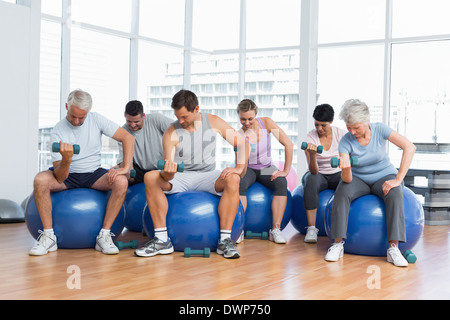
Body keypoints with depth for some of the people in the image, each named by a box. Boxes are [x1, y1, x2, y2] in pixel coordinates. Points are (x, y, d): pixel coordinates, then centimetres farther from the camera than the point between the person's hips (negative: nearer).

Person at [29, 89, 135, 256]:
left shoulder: (96, 119, -7)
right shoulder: (58, 131, -13)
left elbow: (128, 138, -8)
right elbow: (60, 178, -19)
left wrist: (126, 168, -18)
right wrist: (66, 159, -40)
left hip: (93, 174, 1)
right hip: (67, 175, -1)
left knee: (121, 182, -29)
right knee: (40, 180, -32)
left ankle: (104, 236, -22)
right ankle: (48, 237, -20)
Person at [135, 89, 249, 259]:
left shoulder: (213, 122, -3)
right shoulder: (171, 133, -8)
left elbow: (243, 144, -1)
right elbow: (167, 175, -13)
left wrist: (239, 168, -17)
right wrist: (168, 172, -38)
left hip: (207, 176, 0)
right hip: (180, 178, 0)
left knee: (233, 179, -32)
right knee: (150, 177, -28)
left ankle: (225, 239, -30)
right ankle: (162, 240, -27)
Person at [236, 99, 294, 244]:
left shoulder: (266, 123, -14)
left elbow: (288, 145, -14)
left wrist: (286, 171, -17)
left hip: (266, 168, 1)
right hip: (248, 169, -1)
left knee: (281, 183, -31)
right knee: (239, 183, -36)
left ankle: (275, 230, -32)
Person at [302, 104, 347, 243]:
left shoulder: (340, 134, -10)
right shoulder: (310, 137, -15)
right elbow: (313, 171, -24)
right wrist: (312, 154, -44)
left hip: (337, 174, 1)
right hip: (319, 175, -1)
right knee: (311, 180, -38)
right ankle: (311, 228, -36)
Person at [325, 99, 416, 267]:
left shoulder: (379, 129, -17)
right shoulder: (346, 141, -17)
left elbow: (409, 147, -26)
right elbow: (347, 179, -24)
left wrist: (398, 179, -30)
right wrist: (345, 168, -49)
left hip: (383, 176, 0)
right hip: (358, 179, 1)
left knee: (395, 195, -34)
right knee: (341, 192, -31)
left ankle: (394, 248, -33)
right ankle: (338, 244, -25)